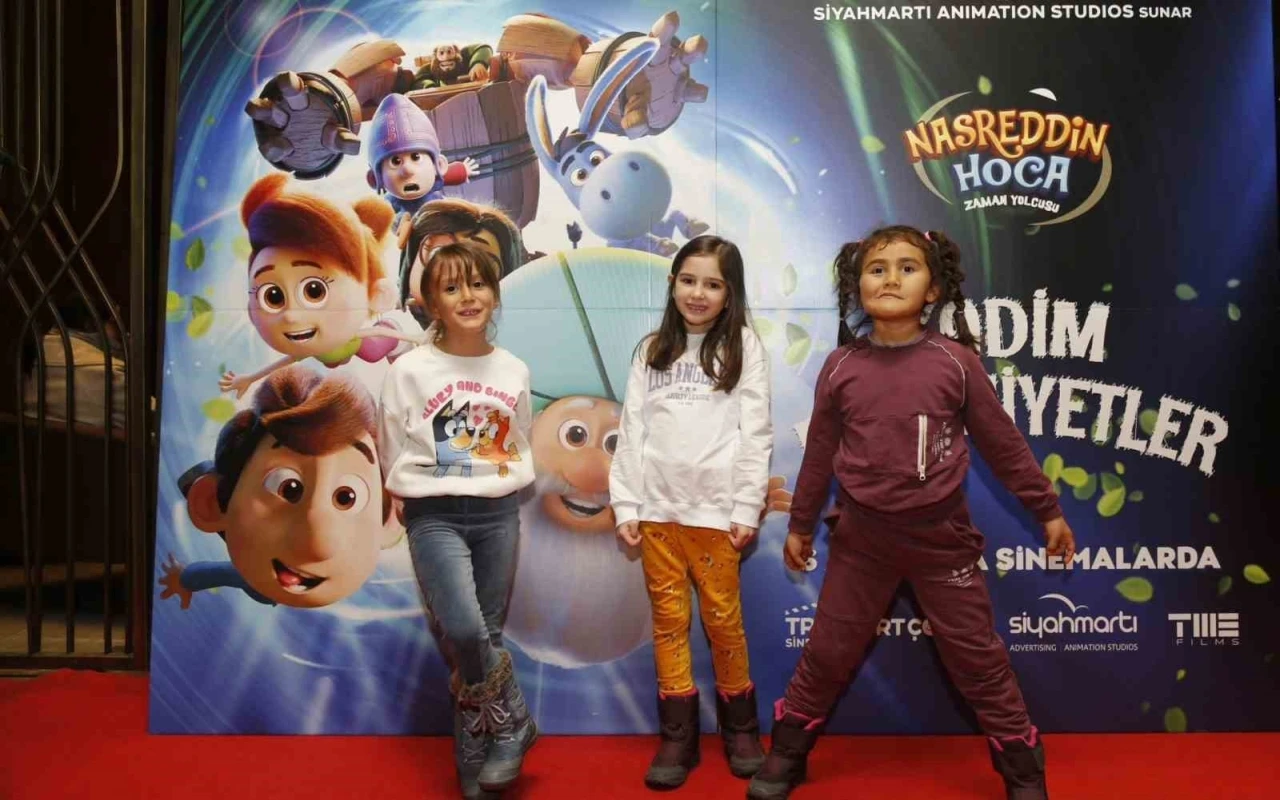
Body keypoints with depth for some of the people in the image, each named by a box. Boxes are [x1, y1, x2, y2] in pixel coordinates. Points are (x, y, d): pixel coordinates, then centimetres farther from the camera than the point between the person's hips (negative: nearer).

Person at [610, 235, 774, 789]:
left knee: (723, 619, 4)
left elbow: (755, 432, -1)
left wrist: (747, 509, -7)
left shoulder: (744, 347, 3)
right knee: (668, 621, 6)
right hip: (657, 508, 3)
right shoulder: (651, 350, 11)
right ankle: (677, 737, 17)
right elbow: (632, 431, 8)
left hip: (715, 508, -2)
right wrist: (625, 506, 2)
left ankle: (740, 729, 23)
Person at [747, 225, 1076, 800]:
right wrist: (800, 524, 13)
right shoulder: (840, 369, -5)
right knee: (828, 652, 11)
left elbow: (1001, 442, 1)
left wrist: (1047, 510, 8)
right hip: (862, 536, 1)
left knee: (977, 656, 10)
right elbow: (821, 452, 6)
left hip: (941, 535, -1)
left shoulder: (955, 361, -8)